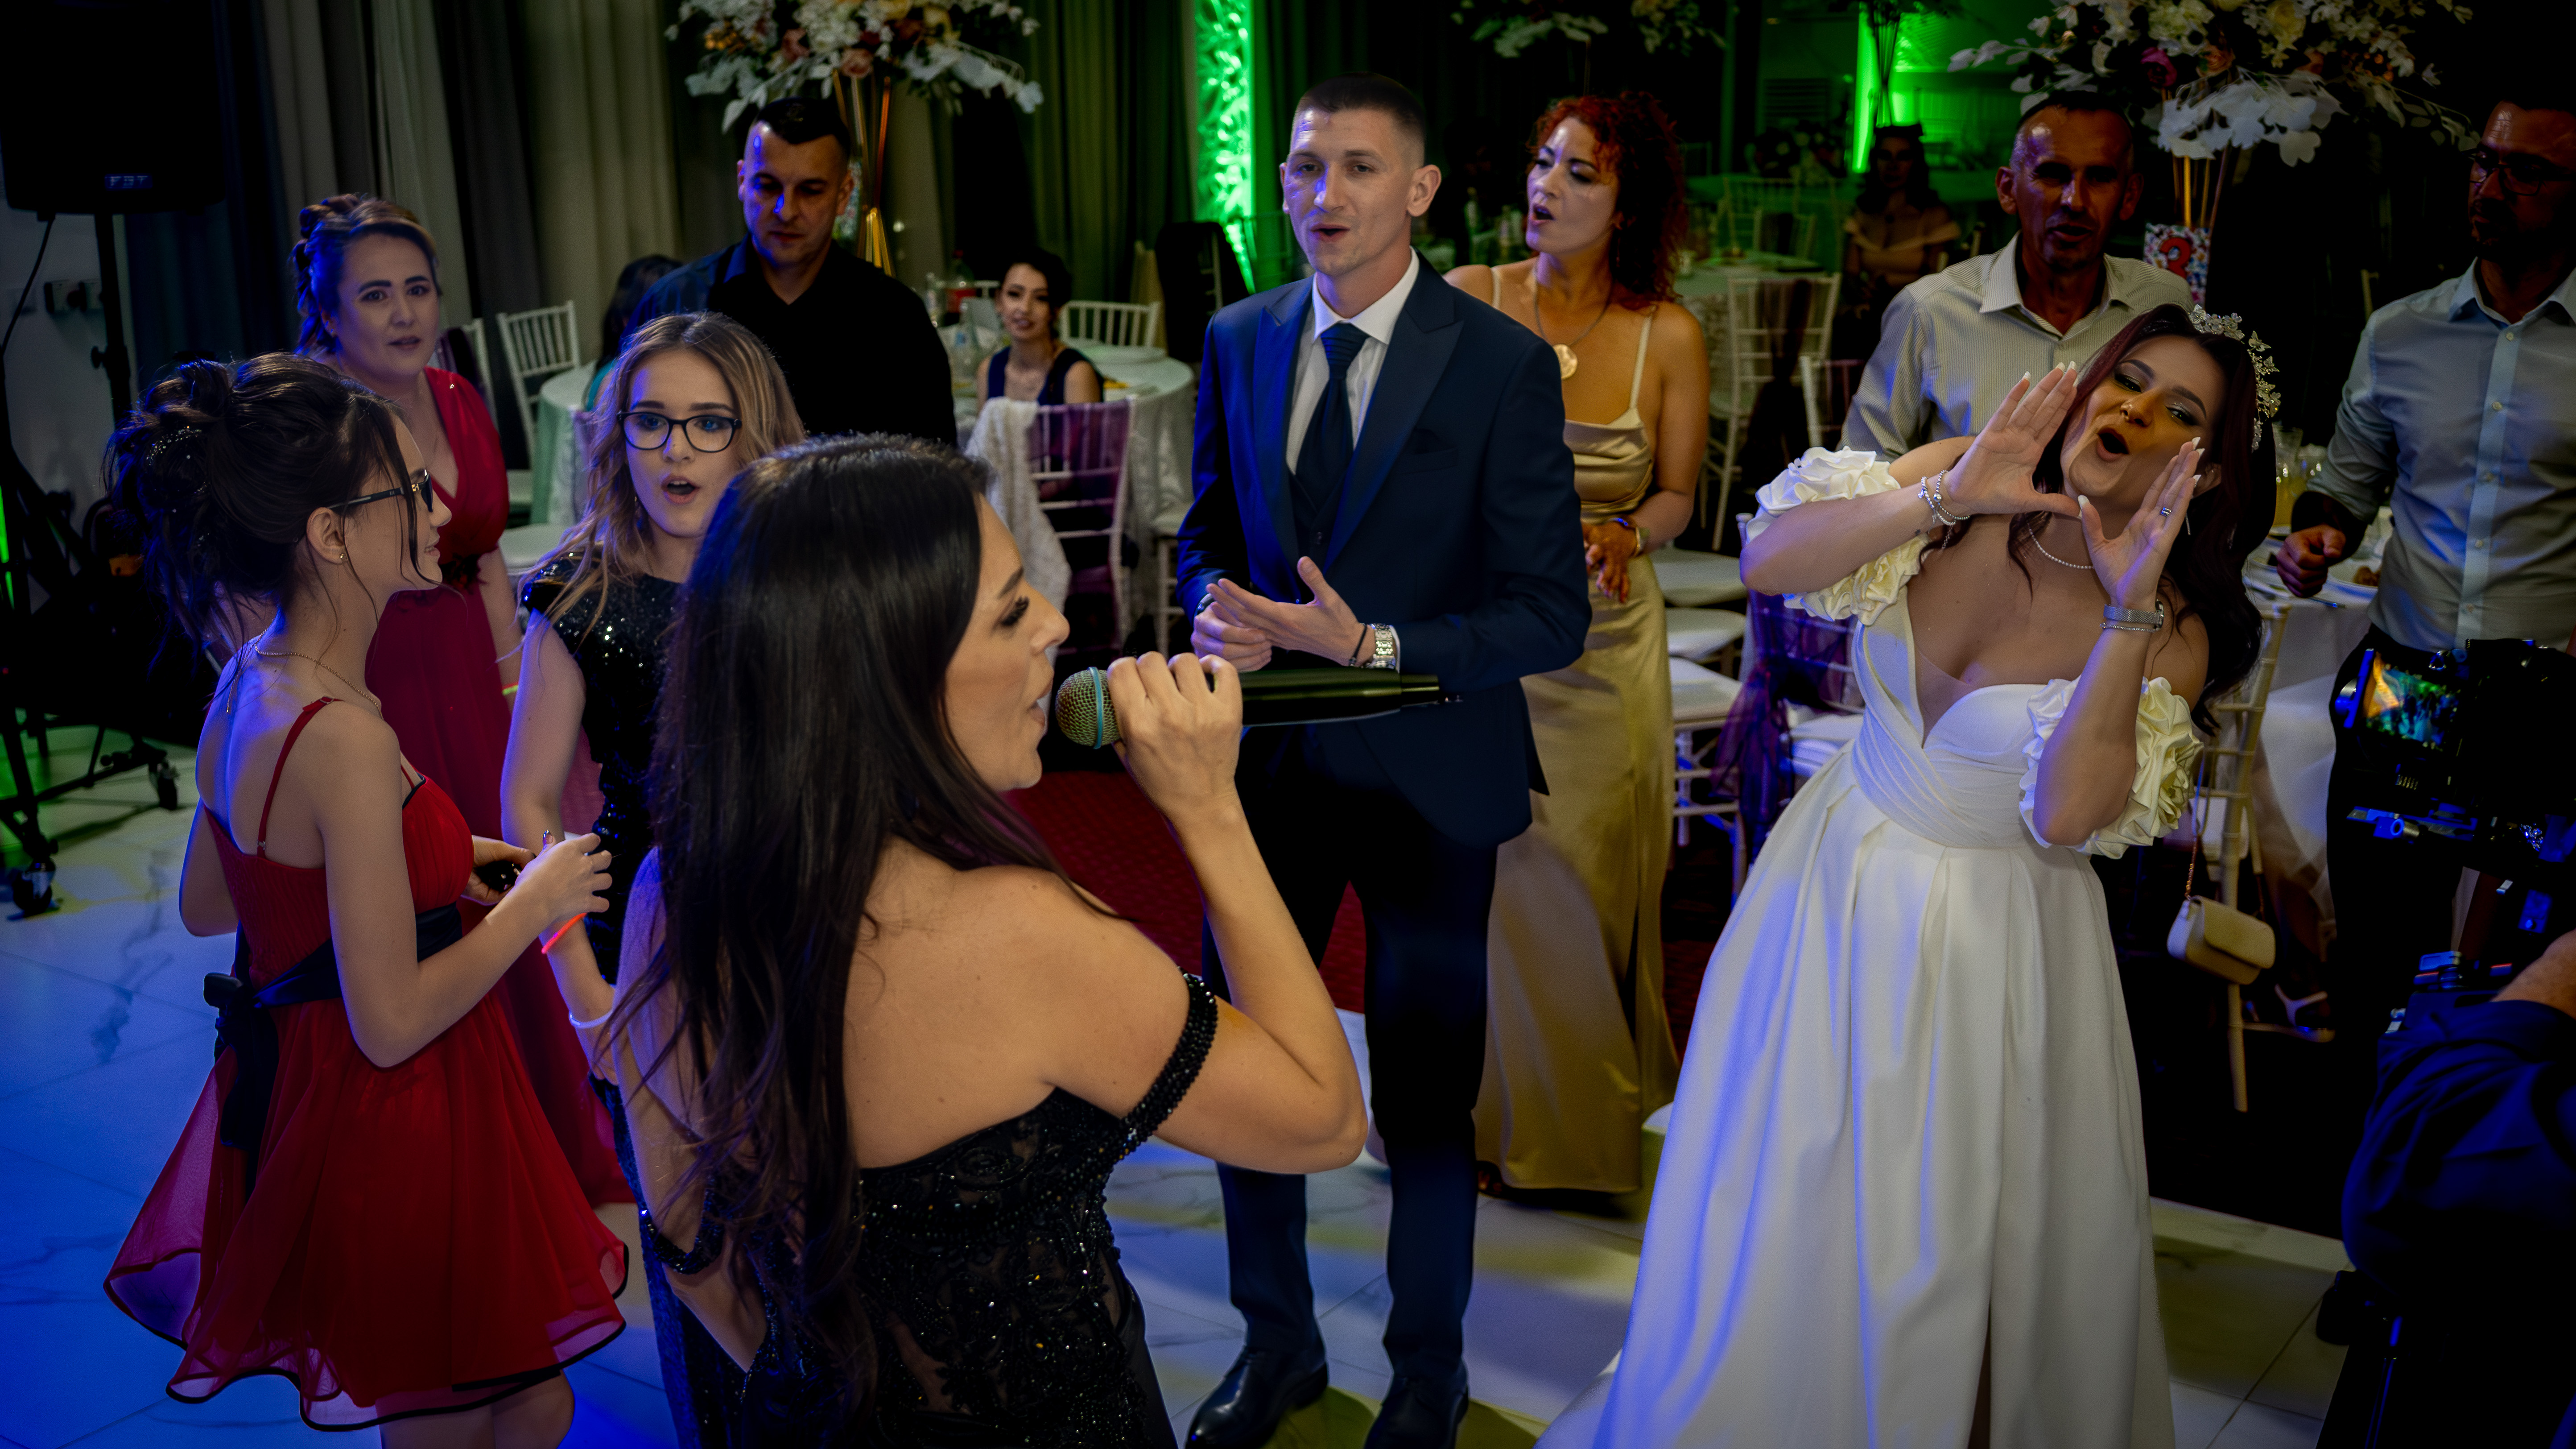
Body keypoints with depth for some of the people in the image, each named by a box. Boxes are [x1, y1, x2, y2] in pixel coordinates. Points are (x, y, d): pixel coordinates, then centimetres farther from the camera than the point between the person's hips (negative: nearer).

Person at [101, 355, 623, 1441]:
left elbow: (205, 904, 15)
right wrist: (533, 903, -12)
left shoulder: (250, 682, 2)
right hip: (390, 1125, -9)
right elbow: (392, 1022, -25)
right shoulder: (345, 738, -27)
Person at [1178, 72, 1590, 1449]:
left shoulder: (1503, 363, -12)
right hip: (1269, 762, 4)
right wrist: (1216, 604, -11)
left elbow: (1550, 613, -13)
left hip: (1426, 777, -3)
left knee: (1426, 1102, 12)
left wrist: (1374, 648, -25)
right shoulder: (1238, 341, 1)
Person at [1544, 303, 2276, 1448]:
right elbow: (1768, 562, -20)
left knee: (1937, 1246, 9)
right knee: (1778, 1199, 17)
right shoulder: (1966, 481, -9)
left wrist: (2129, 613, -33)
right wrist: (1940, 499, -31)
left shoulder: (2172, 631, -13)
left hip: (1989, 935, -2)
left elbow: (2067, 815, -27)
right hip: (1837, 879, 3)